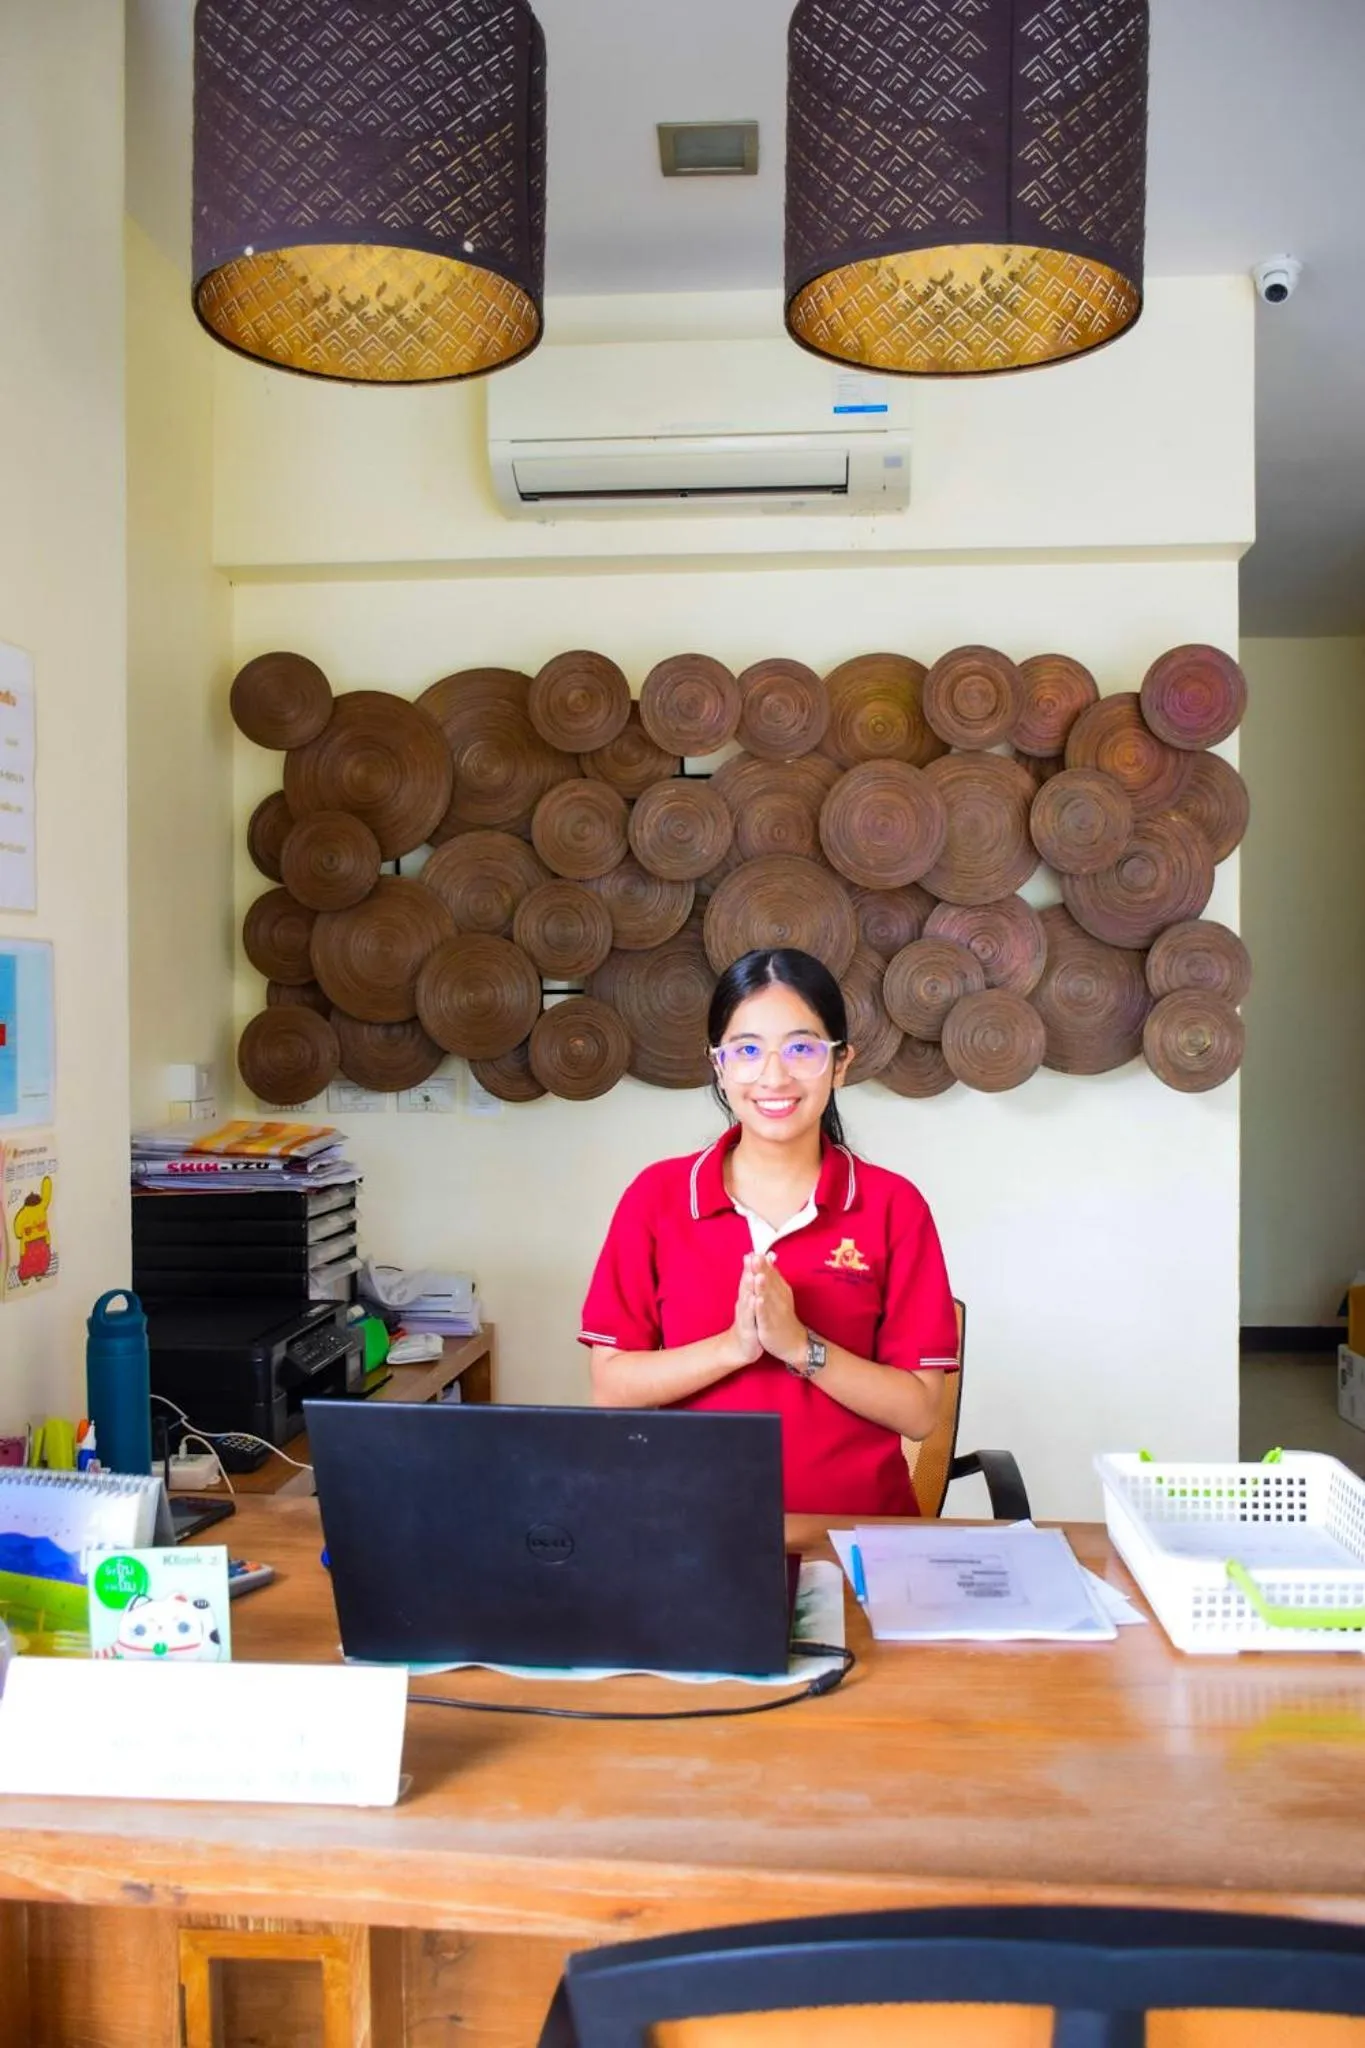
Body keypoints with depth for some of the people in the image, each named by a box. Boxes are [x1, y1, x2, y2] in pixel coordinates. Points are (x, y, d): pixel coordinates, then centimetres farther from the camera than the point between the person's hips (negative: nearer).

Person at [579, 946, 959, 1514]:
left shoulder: (893, 1206, -1)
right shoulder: (656, 1195, 2)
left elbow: (918, 1410, -3)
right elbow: (610, 1386, -1)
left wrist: (800, 1346, -16)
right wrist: (734, 1345, -15)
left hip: (856, 1522, 0)